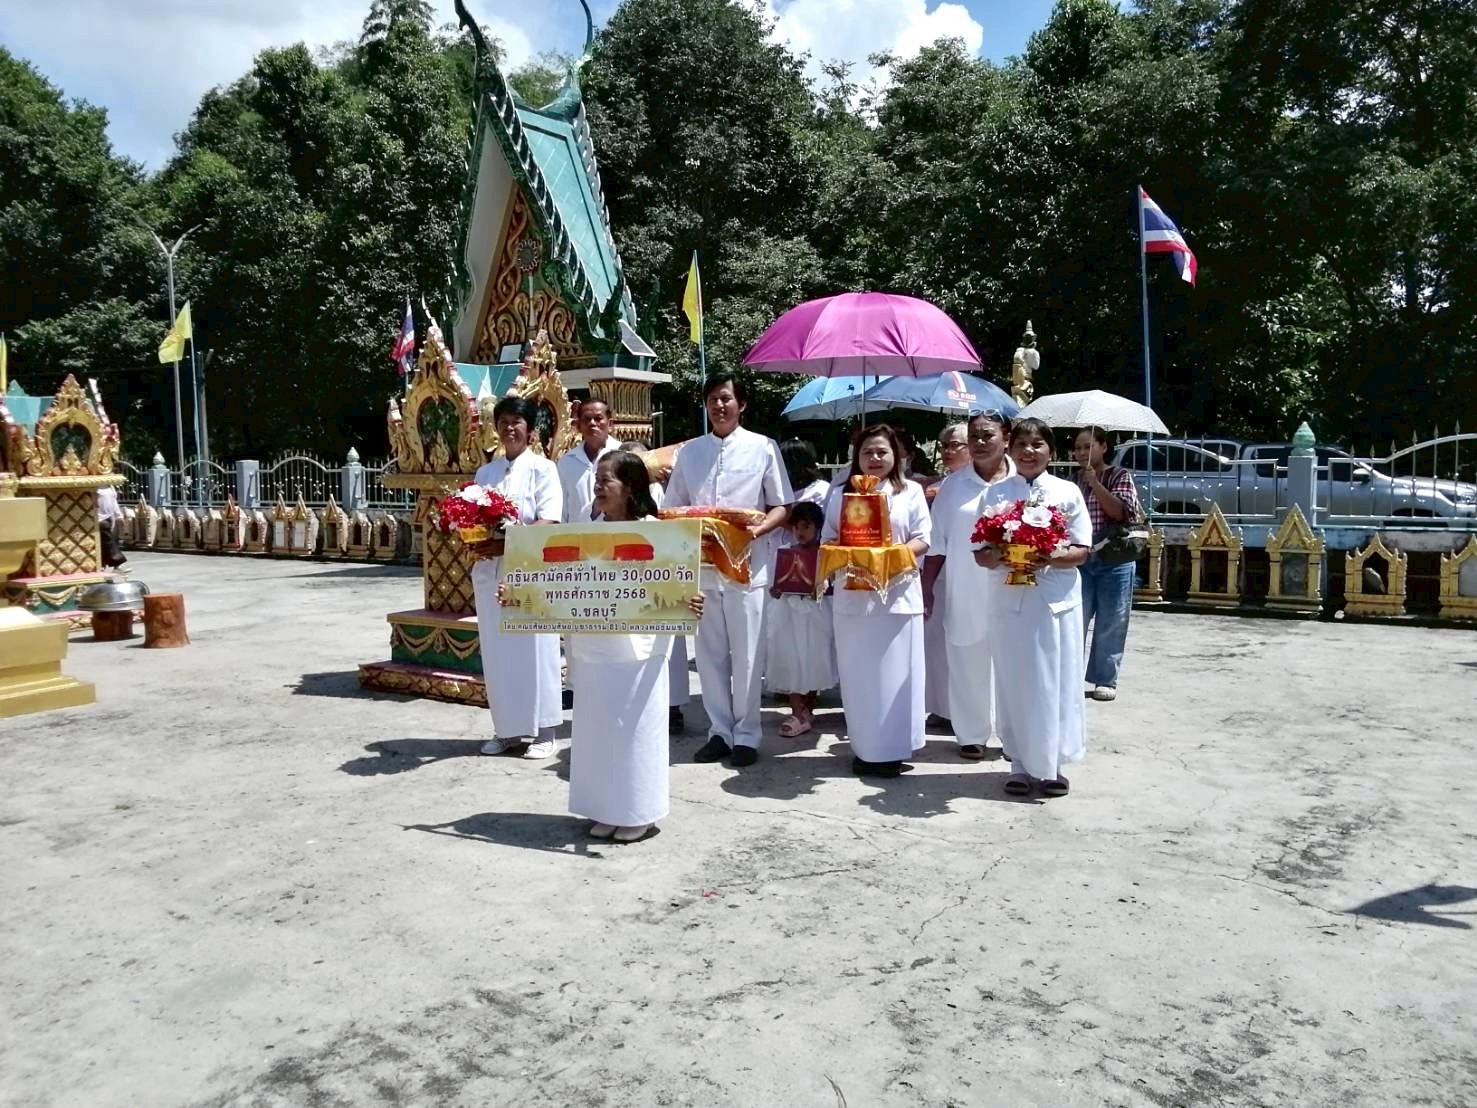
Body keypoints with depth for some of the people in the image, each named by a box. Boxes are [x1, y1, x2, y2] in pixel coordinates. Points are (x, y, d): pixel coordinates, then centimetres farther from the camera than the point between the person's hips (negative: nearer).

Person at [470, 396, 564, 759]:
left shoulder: (543, 469, -1)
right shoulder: (485, 473, 15)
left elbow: (546, 524, -11)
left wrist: (505, 543, -21)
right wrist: (474, 541, -8)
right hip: (489, 571, 5)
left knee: (534, 651, 0)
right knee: (497, 654, 8)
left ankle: (542, 731, 8)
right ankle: (506, 729, 18)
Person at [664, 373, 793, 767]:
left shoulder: (762, 448, 1)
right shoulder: (689, 451, 11)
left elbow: (782, 507, 2)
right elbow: (674, 508, 14)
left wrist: (757, 529, -17)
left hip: (746, 564, -3)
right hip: (701, 565, 3)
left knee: (747, 654, 2)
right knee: (710, 654, 9)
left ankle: (746, 734, 14)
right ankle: (719, 730, 21)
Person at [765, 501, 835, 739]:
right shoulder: (782, 552, 7)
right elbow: (773, 587, 10)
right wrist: (775, 590, -11)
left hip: (815, 615, -2)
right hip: (788, 614, 2)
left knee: (813, 662, 5)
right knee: (790, 663, -5)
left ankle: (807, 711, 20)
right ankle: (799, 716, -3)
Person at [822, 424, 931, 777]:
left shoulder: (910, 491, 6)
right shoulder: (842, 495, 11)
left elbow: (922, 538, 0)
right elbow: (827, 540, 9)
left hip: (897, 593, -1)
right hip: (852, 594, 2)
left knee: (894, 673, 1)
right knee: (858, 675, 4)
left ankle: (892, 750, 10)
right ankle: (863, 748, 14)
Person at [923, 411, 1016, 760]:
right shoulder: (953, 485, 5)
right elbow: (938, 543, 6)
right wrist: (926, 588, 4)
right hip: (965, 594, 1)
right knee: (968, 668, 9)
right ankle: (972, 735, 24)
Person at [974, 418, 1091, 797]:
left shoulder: (1067, 492, 3)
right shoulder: (996, 494, 6)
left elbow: (1081, 552, 1)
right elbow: (980, 554, 6)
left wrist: (1049, 558, -18)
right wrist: (1000, 557, -16)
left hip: (1057, 598, -1)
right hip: (1010, 598, 1)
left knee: (1056, 682, 3)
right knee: (1015, 682, 5)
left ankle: (1050, 764, 16)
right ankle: (1020, 763, 16)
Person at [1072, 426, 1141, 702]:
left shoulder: (1119, 476, -2)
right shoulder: (1074, 480, 9)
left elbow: (1121, 511, -16)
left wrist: (1094, 482, -17)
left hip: (1114, 560, -3)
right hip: (1080, 559, 3)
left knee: (1110, 624, 4)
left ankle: (1106, 680, 15)